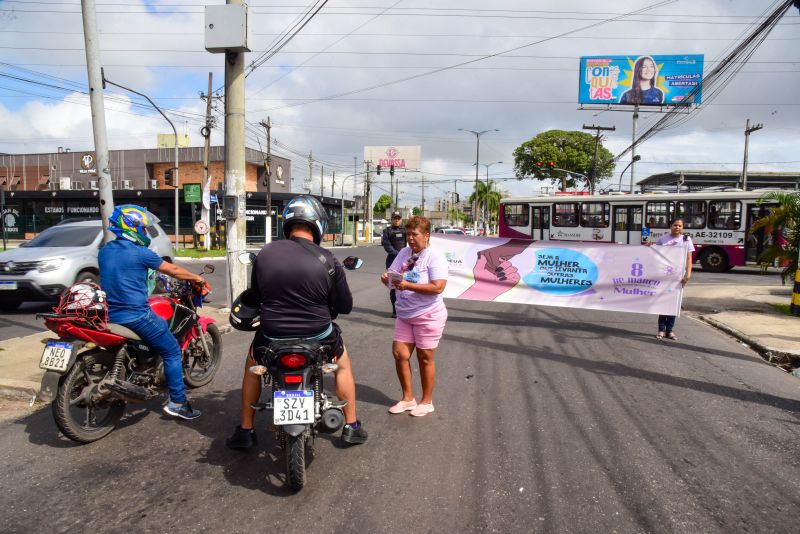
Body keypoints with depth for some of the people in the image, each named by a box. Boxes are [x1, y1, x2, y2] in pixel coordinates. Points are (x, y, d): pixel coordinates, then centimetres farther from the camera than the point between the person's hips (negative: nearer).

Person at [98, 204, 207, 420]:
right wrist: (197, 278, 13)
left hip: (111, 315, 8)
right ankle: (177, 402, 2)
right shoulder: (140, 252, -12)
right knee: (172, 352, 3)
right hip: (136, 316, -8)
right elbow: (173, 270, -2)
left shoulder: (104, 251, 9)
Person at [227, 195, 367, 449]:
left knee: (252, 365, 33)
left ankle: (245, 431, 37)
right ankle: (351, 426, 35)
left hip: (272, 334, 2)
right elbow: (345, 306, -4)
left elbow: (255, 294, 8)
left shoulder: (264, 253, -7)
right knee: (343, 364, 29)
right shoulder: (327, 260, -12)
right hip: (318, 336, -1)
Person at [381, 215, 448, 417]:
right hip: (404, 315, 6)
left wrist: (407, 285, -29)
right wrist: (387, 279, -19)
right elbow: (392, 275, 6)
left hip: (428, 315, -6)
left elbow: (438, 287, -25)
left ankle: (426, 401, 23)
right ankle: (408, 398, 23)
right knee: (399, 353, 5)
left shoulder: (434, 257, -14)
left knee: (425, 358, 6)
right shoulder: (404, 253, 6)